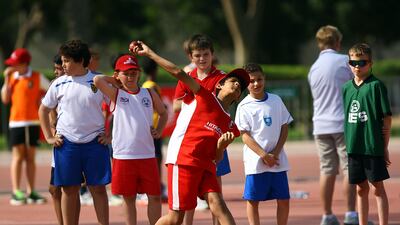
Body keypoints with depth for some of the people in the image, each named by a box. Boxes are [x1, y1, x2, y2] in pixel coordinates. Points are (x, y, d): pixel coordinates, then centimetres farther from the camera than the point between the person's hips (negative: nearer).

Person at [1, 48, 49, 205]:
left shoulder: (37, 77, 1)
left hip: (33, 122, 0)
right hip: (16, 121, 0)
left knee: (30, 157, 6)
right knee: (18, 156, -5)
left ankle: (30, 192, 10)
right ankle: (16, 193, -7)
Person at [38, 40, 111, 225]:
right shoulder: (59, 84, 4)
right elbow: (43, 110, 14)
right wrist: (49, 137, 7)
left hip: (95, 142, -1)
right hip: (66, 143, 1)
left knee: (98, 188, 0)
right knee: (69, 189, 3)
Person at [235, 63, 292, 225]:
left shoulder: (276, 101, 6)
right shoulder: (244, 106, -3)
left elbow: (284, 128, 8)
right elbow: (245, 136, -7)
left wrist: (276, 153, -5)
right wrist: (264, 155, -16)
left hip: (278, 161, 3)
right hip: (255, 161, -3)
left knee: (283, 199, 4)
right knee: (252, 200, 0)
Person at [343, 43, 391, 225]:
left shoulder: (376, 85, -6)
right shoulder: (347, 87, 10)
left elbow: (387, 117, -5)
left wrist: (385, 146, -6)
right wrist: (348, 143, 9)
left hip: (373, 146, -5)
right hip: (353, 147, 5)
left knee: (378, 188, -2)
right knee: (361, 188, 12)